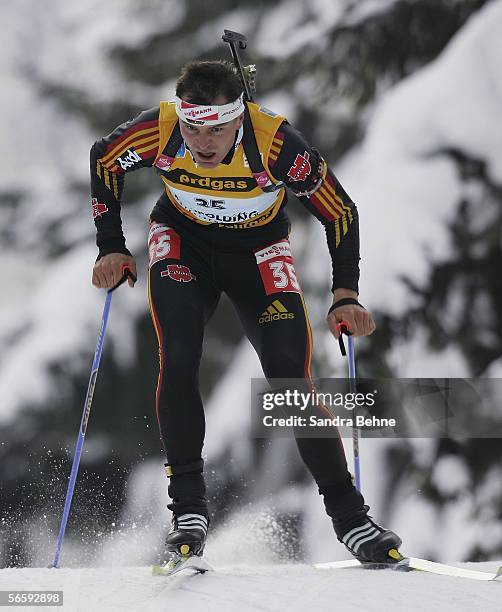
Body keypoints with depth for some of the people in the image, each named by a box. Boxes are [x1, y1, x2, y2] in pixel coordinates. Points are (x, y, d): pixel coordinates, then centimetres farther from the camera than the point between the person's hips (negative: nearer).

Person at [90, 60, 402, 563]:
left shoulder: (277, 144, -33)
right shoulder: (159, 131, -29)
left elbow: (340, 213, -19)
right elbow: (103, 161, -5)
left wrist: (345, 296, -28)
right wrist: (111, 247, -9)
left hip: (259, 253, -1)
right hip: (182, 243, 1)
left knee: (291, 381, -11)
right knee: (178, 362, -21)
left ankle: (348, 517, -1)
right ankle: (188, 509, -12)